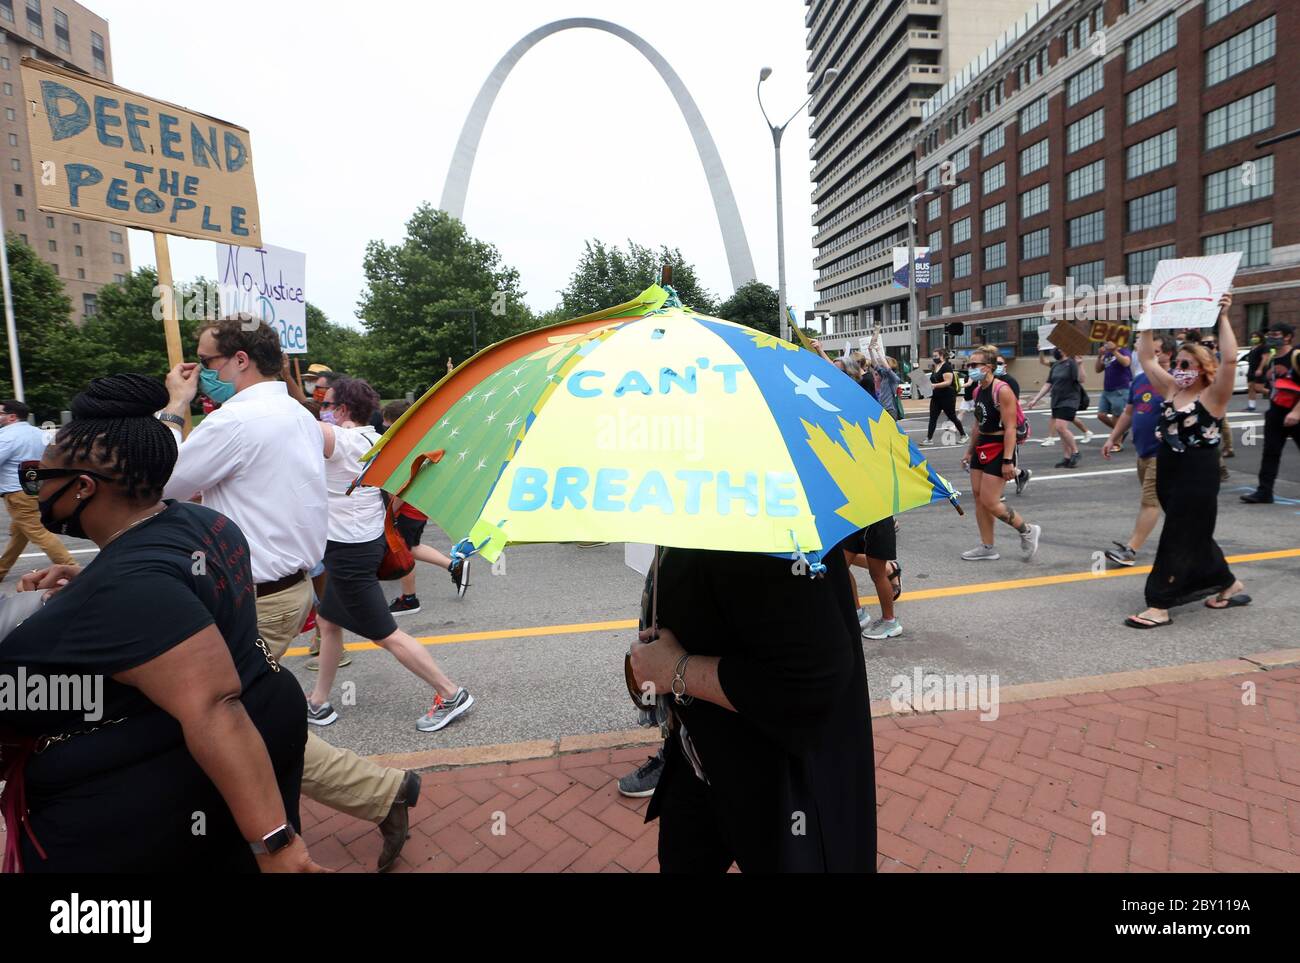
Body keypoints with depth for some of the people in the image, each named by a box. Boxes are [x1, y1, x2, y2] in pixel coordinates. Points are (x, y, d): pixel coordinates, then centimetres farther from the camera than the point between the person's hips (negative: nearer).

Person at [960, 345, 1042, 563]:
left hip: (1000, 448, -9)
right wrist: (970, 452, 22)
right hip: (982, 447, 9)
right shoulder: (977, 390, 9)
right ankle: (987, 548, 17)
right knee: (979, 498, 8)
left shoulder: (1002, 390, -17)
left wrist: (1008, 460, -24)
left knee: (989, 502, -9)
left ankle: (1027, 531, 14)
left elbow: (1010, 428, -20)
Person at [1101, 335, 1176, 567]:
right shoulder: (1140, 379, 11)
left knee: (1150, 500, -7)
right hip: (1143, 450, 8)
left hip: (1162, 452, -8)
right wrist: (1112, 439, 15)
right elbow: (1128, 413, 18)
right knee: (1150, 499, 17)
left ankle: (1131, 550, -8)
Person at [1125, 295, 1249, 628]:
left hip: (1199, 478, -7)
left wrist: (1223, 318, -23)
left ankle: (1159, 606, -4)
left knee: (1178, 539, -6)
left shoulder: (1213, 396, -9)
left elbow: (1230, 359, -25)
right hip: (1168, 474, 7)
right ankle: (1230, 585, 37)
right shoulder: (1171, 389, 8)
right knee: (1194, 536, 18)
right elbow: (1145, 357, 9)